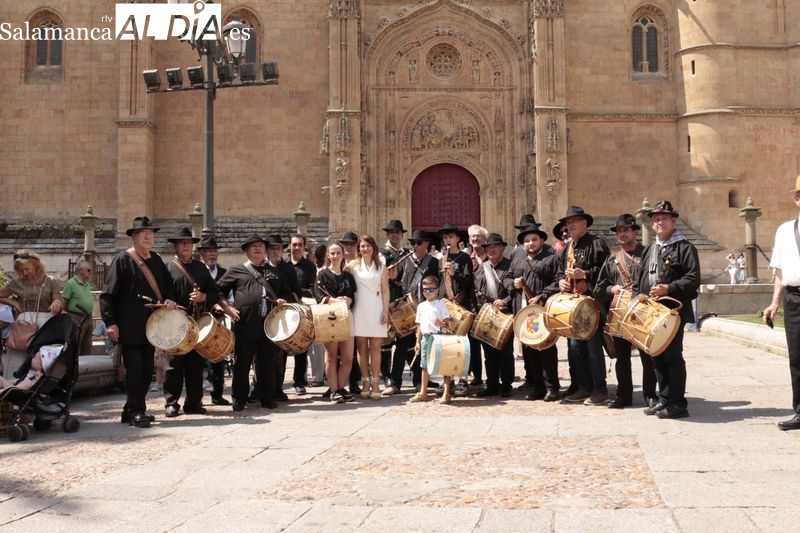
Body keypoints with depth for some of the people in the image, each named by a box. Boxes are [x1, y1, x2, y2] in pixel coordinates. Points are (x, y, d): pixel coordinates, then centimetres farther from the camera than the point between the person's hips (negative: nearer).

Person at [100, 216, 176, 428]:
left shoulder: (156, 260, 14)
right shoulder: (123, 260, -5)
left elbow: (168, 285, 24)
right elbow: (108, 294, -8)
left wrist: (169, 299, 1)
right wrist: (110, 323, -15)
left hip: (151, 327, 7)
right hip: (130, 328, -7)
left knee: (147, 370, 9)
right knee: (134, 369, -6)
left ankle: (132, 411, 20)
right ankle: (135, 411, 3)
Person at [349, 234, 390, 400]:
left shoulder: (381, 267, 9)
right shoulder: (353, 265, 8)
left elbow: (385, 291, 6)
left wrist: (386, 311, -1)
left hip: (376, 309, 0)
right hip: (359, 310, 0)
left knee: (375, 347, -2)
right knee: (361, 347, 1)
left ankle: (375, 383, 0)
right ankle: (365, 381, 6)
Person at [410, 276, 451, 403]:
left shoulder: (440, 304, -3)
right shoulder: (421, 306, 12)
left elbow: (447, 322, -6)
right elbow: (419, 325, 15)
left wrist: (442, 324, -28)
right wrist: (418, 342, 12)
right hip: (425, 337, 6)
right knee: (424, 365, 12)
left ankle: (446, 393, 1)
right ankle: (423, 393, 22)